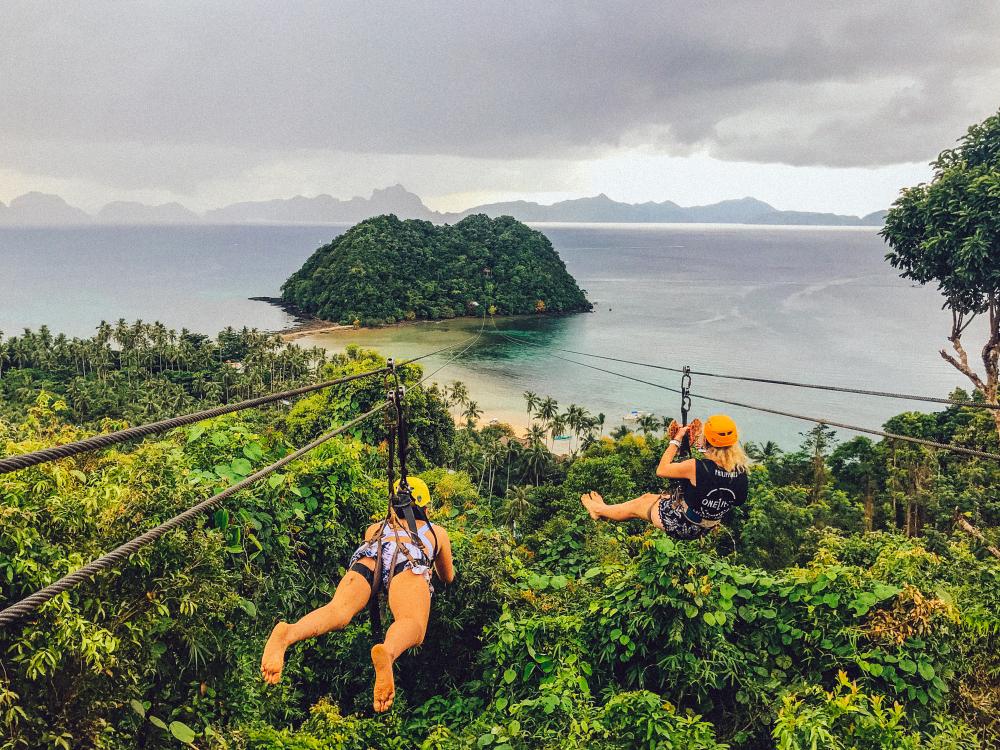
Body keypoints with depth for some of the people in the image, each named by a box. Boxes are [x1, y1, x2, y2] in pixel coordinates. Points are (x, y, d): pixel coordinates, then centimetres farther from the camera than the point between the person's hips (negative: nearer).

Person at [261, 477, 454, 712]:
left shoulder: (374, 528, 44)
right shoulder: (437, 531, 42)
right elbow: (448, 578, 54)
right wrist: (437, 565, 76)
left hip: (370, 556, 2)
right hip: (409, 560, -2)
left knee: (339, 609, -24)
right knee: (413, 623, -28)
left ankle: (287, 633, -55)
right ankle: (387, 652, -63)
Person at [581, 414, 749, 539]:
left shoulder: (696, 467, -35)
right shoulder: (740, 472, -20)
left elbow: (661, 470, -18)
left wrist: (676, 440, -7)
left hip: (681, 526, -6)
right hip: (706, 528, 6)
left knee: (637, 506, 22)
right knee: (649, 497, 26)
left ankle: (601, 510, 50)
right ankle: (602, 508, 47)